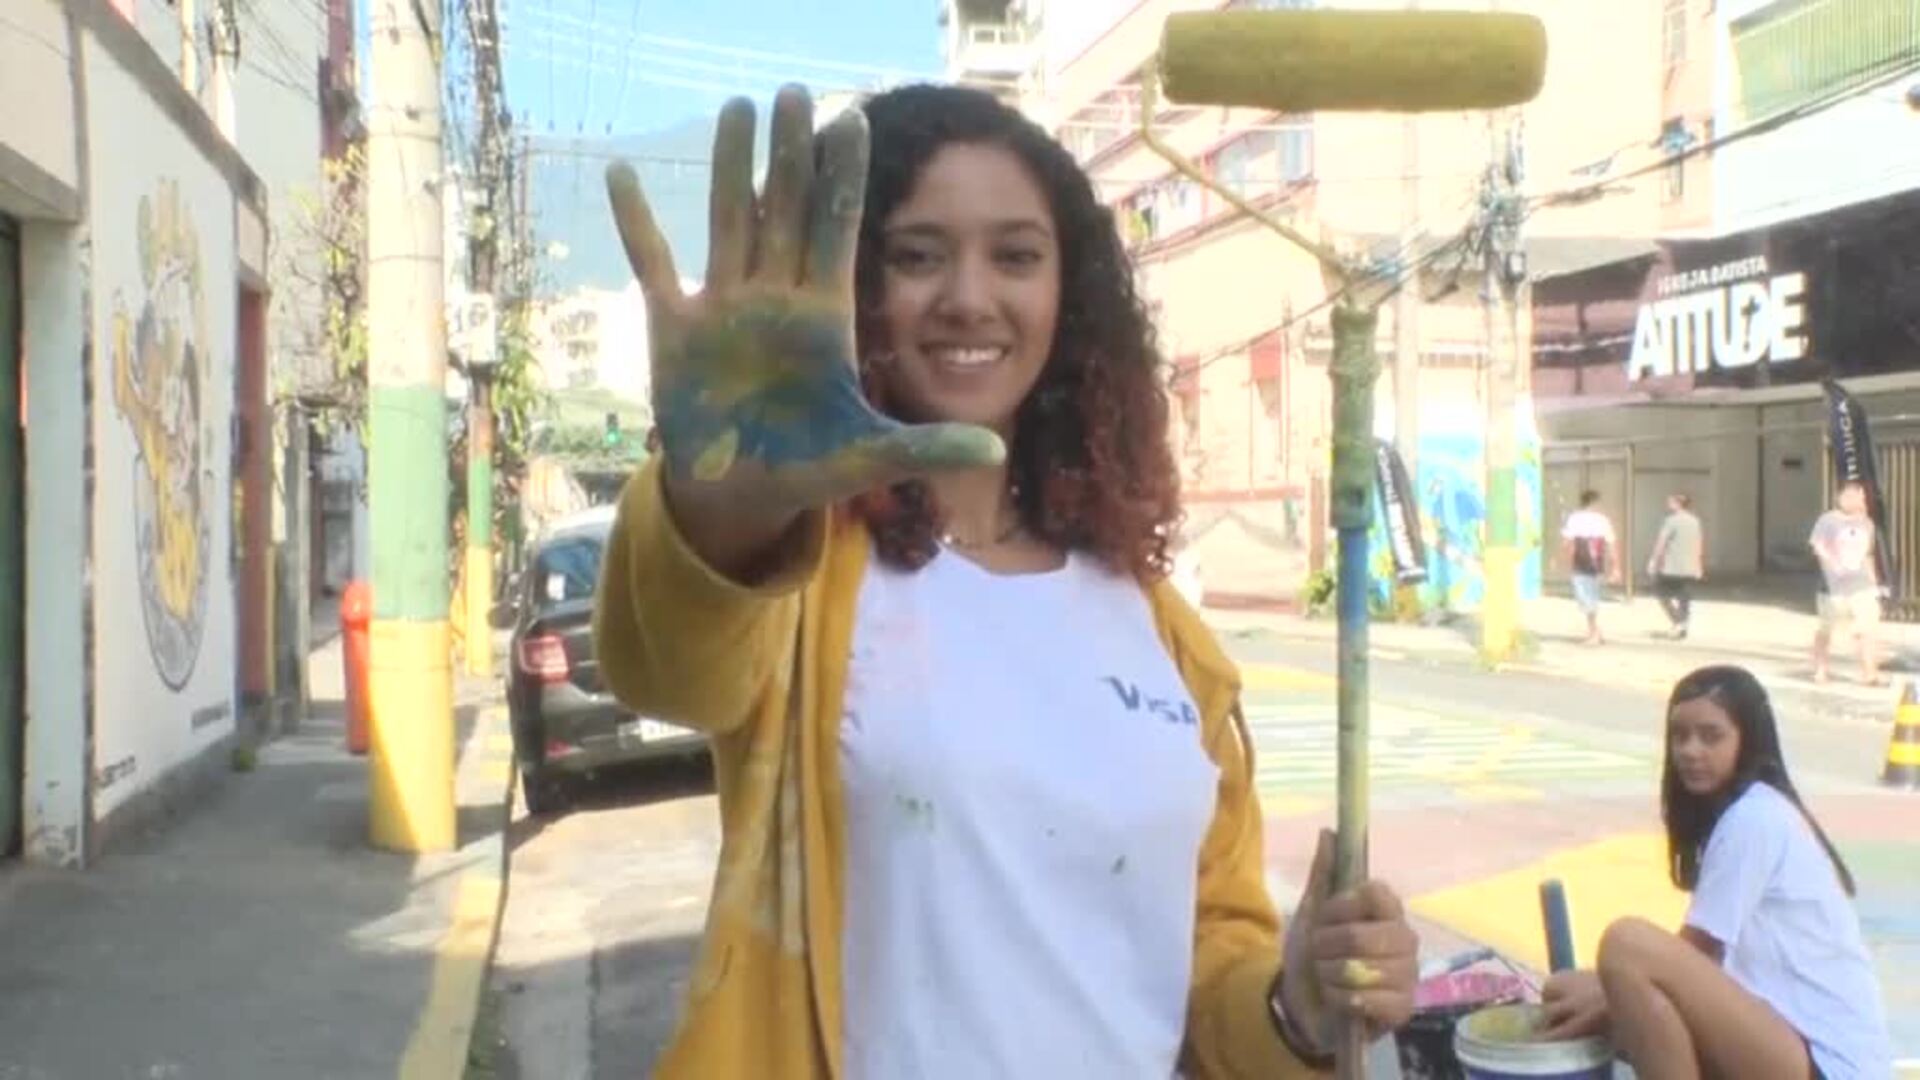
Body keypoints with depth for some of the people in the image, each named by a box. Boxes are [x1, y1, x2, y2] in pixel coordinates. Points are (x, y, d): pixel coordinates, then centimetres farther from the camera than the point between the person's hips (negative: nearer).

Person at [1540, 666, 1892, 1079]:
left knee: (1628, 944, -25)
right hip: (1797, 1041, 10)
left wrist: (1610, 988, 3)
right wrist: (1611, 991, 3)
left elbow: (1699, 948, -10)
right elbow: (1704, 956, 15)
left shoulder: (1756, 818, -15)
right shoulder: (1741, 814, 15)